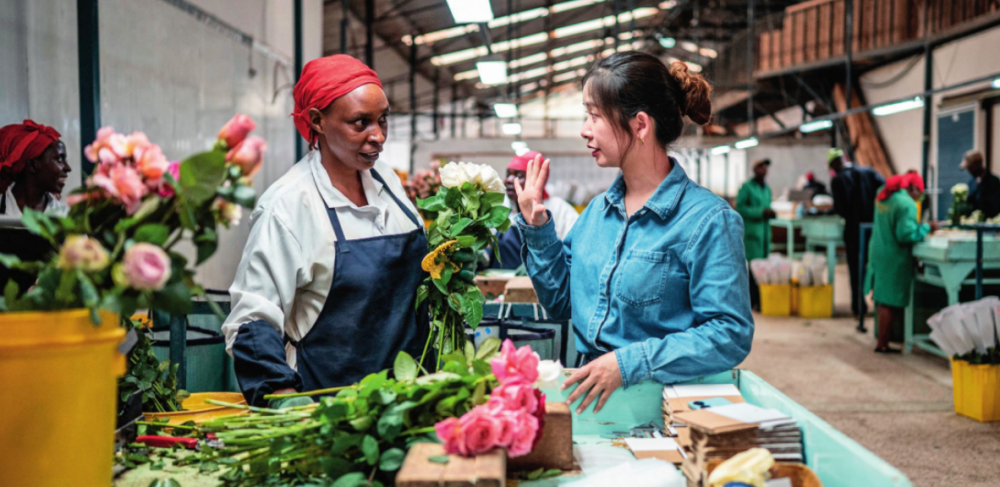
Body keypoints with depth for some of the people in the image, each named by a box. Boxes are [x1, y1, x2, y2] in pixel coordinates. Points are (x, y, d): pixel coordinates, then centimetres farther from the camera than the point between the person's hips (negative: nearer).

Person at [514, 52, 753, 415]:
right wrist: (537, 229, 10)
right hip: (591, 398, 6)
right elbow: (561, 303, 20)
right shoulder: (597, 211, 13)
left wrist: (630, 363, -20)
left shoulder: (706, 220, -8)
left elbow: (731, 334, -13)